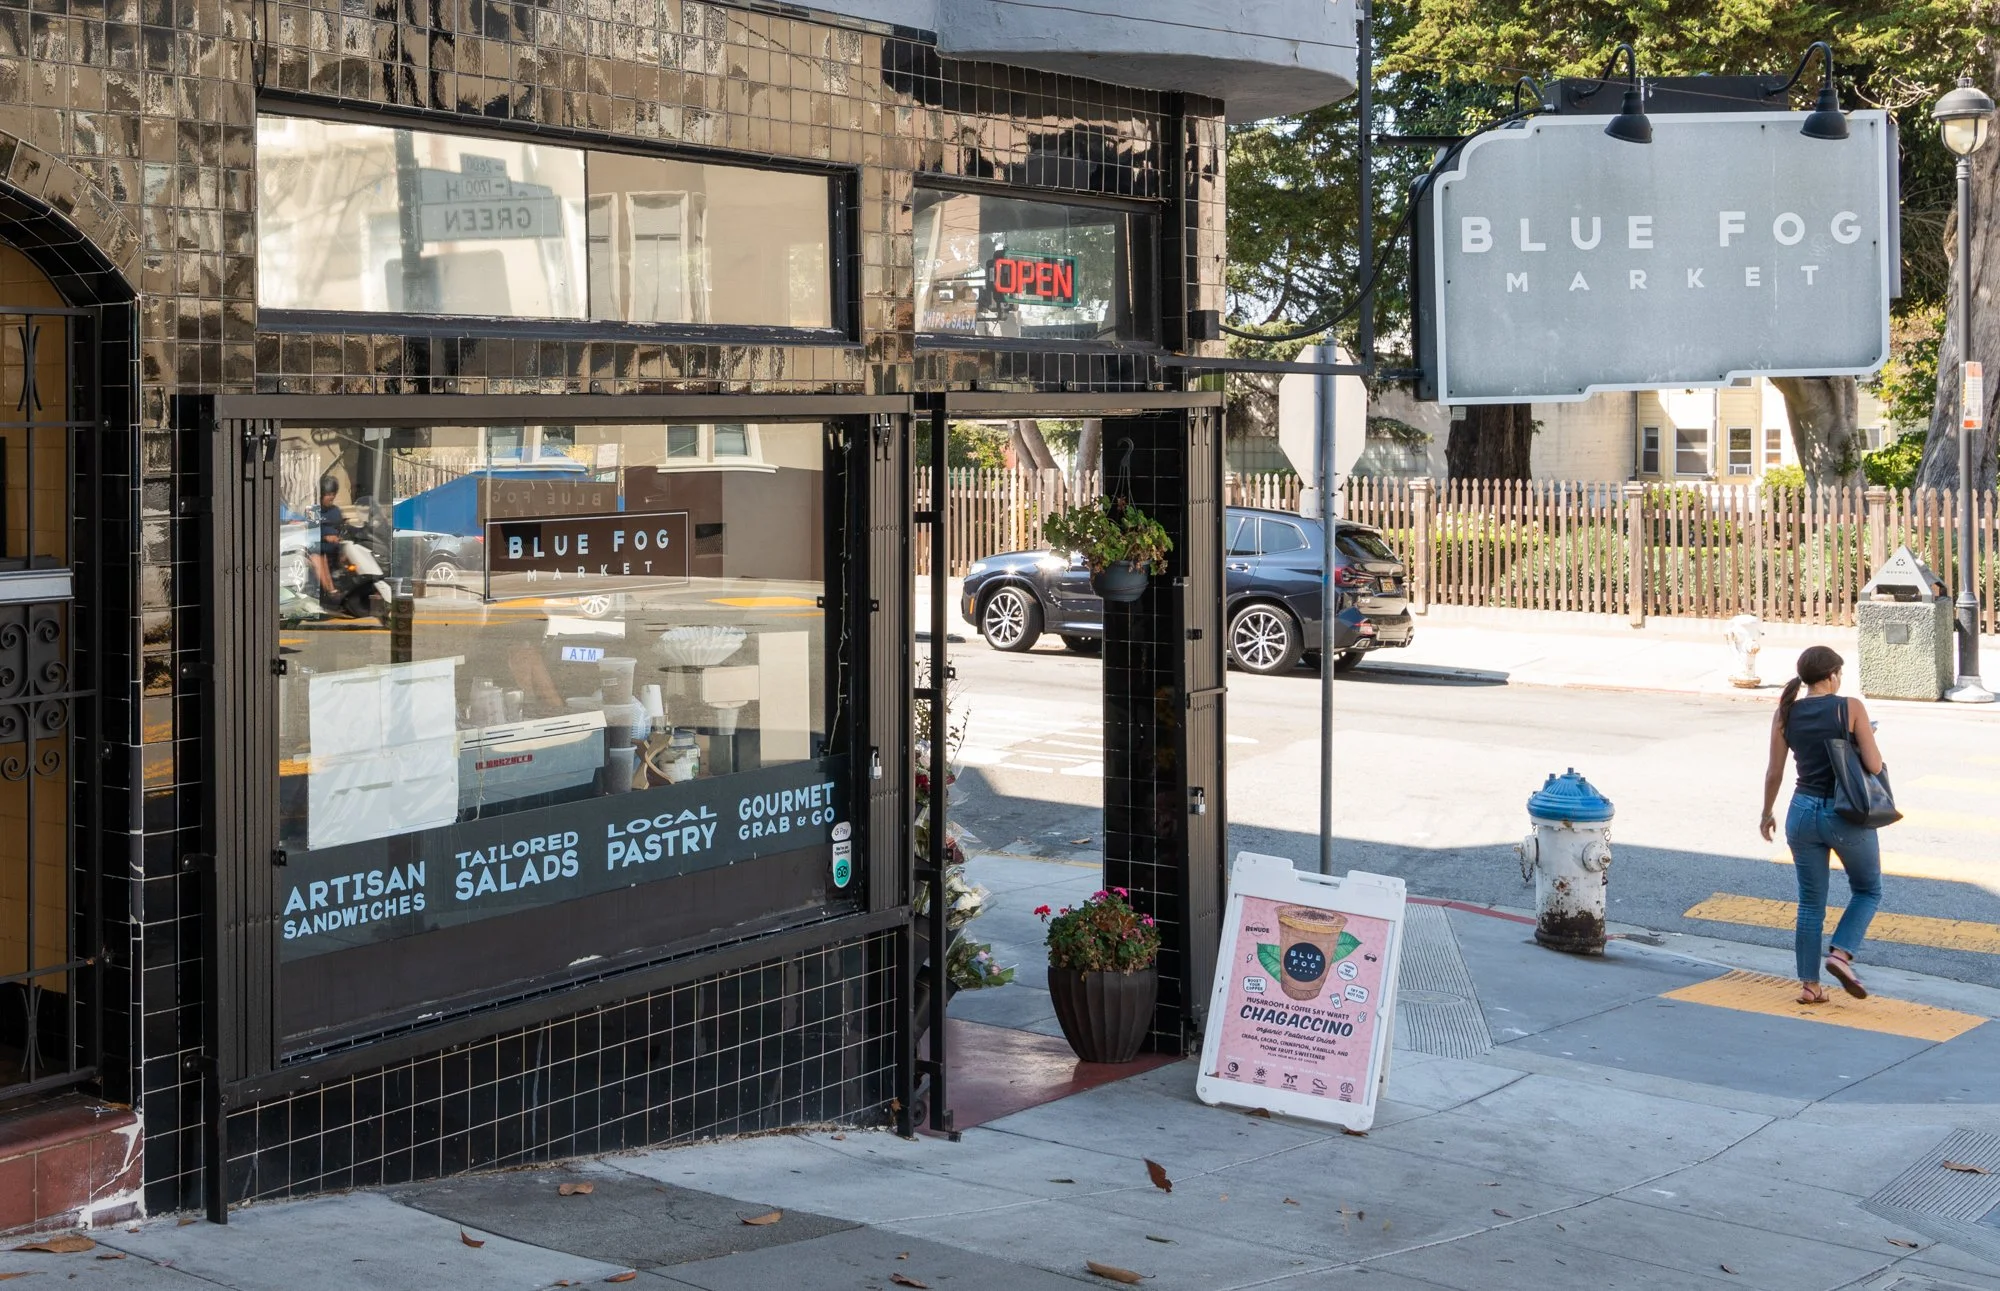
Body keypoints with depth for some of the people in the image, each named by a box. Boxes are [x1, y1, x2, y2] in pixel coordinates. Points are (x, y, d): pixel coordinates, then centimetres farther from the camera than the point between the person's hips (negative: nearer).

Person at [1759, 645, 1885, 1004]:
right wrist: (1866, 739, 8)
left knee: (1810, 902, 14)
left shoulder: (1786, 713, 1)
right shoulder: (1851, 708, -11)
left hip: (1804, 811, 4)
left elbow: (1774, 772, 4)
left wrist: (1767, 813, 18)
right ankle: (1841, 954, -3)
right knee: (1868, 891, 18)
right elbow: (1874, 766, -12)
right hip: (1847, 814, -4)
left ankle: (1809, 984, 14)